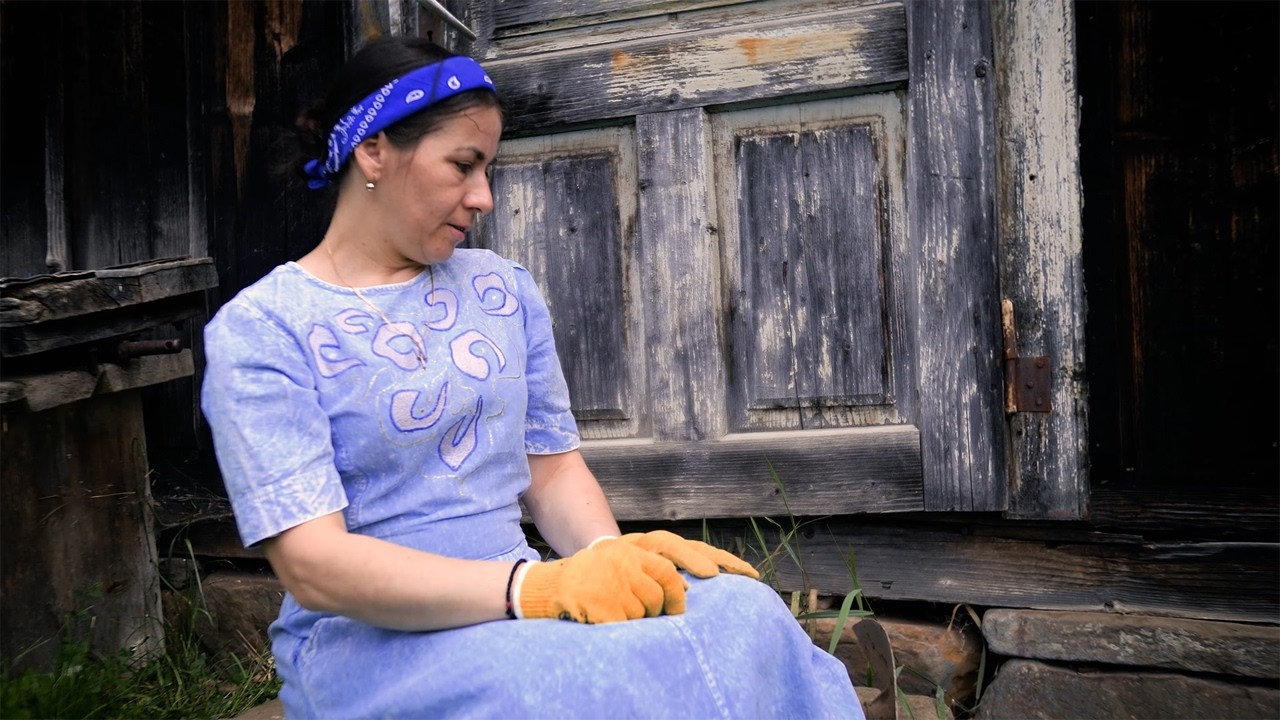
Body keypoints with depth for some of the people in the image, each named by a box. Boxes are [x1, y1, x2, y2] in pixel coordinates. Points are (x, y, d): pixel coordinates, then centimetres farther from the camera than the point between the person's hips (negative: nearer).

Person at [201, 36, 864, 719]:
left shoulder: (503, 290, 10)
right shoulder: (257, 330, -6)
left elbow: (552, 465, 11)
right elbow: (311, 565, -15)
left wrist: (610, 558, -12)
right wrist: (535, 586, -27)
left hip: (522, 598, 5)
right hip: (371, 636, -4)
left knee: (738, 606, -24)